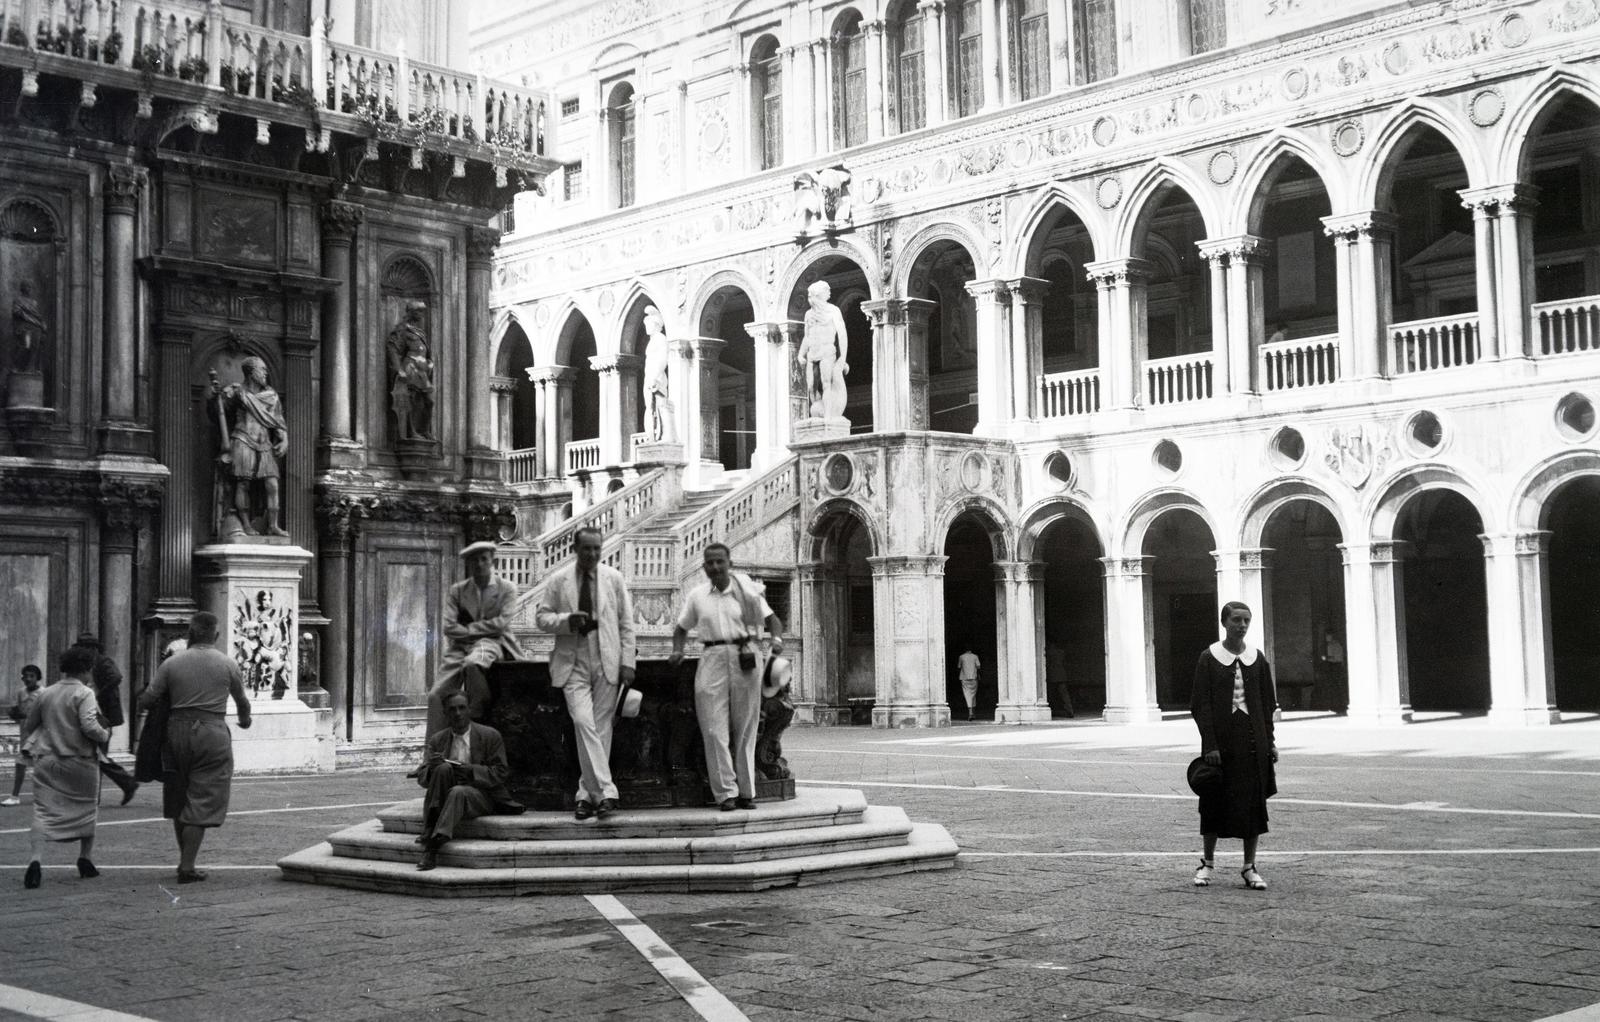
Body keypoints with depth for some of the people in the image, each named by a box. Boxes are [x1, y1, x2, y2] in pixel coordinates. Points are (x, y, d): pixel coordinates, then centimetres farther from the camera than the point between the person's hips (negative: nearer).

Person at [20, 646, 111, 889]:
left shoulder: (46, 694, 8)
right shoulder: (84, 694, -10)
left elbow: (29, 725, 15)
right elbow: (89, 726, -21)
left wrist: (28, 747, 25)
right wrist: (105, 736, -3)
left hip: (46, 762, 4)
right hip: (79, 762, -4)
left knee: (43, 813, -1)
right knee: (87, 810, 16)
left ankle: (34, 860, -20)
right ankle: (85, 860, 21)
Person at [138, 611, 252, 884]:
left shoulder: (172, 664, 2)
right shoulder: (227, 664, 2)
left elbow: (145, 701, 2)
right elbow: (242, 700, 17)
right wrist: (245, 718, 39)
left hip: (177, 731, 2)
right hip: (212, 732, -2)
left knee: (179, 800, 16)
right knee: (202, 802, 0)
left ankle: (185, 860, 23)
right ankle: (187, 867, -4)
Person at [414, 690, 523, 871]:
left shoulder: (490, 736, 2)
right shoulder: (437, 740, 12)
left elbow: (500, 773, -4)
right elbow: (422, 778, 6)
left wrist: (471, 770, -19)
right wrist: (431, 767, -19)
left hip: (481, 794, -3)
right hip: (447, 795, 3)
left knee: (458, 792, -36)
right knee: (442, 768, -28)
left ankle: (432, 846, -47)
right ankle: (429, 832, -35)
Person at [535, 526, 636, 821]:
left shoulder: (614, 578, 6)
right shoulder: (558, 582, 5)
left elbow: (626, 622, 6)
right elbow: (541, 617, 8)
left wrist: (628, 661, -1)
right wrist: (566, 620, -12)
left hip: (607, 662, 1)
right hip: (573, 664, -1)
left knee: (601, 727, 0)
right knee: (583, 722, -16)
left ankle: (587, 794, 9)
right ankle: (605, 791, -15)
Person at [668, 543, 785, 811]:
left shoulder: (748, 591, 4)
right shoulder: (697, 596, 9)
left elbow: (771, 619, 5)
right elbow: (681, 628, 20)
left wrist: (777, 639, -15)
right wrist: (677, 651, 2)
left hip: (745, 658, -1)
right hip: (713, 658, 1)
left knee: (745, 729, 5)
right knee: (714, 729, -6)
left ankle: (746, 791, 13)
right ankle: (725, 792, -3)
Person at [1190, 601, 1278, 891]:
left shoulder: (1257, 658, 5)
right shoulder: (1209, 658, -4)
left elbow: (1266, 704, 8)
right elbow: (1202, 705, -7)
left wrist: (1269, 742, 3)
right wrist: (1210, 745, -14)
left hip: (1252, 737, 2)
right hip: (1221, 737, -2)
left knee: (1254, 801, 3)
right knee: (1215, 800, 5)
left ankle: (1249, 867, 12)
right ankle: (1207, 862, 21)